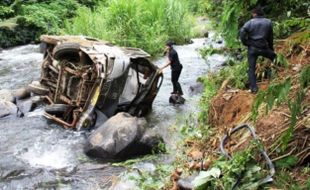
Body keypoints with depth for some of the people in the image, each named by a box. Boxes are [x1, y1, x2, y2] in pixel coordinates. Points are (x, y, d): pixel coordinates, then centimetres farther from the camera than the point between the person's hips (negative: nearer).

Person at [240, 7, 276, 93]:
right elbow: (270, 37, 10)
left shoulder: (250, 22, -4)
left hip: (252, 48, -1)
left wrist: (246, 43, -3)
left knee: (251, 68, 5)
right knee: (274, 57, 30)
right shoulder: (268, 22, 4)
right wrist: (271, 48, 21)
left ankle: (253, 87, 0)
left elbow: (242, 33, -17)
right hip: (264, 47, 1)